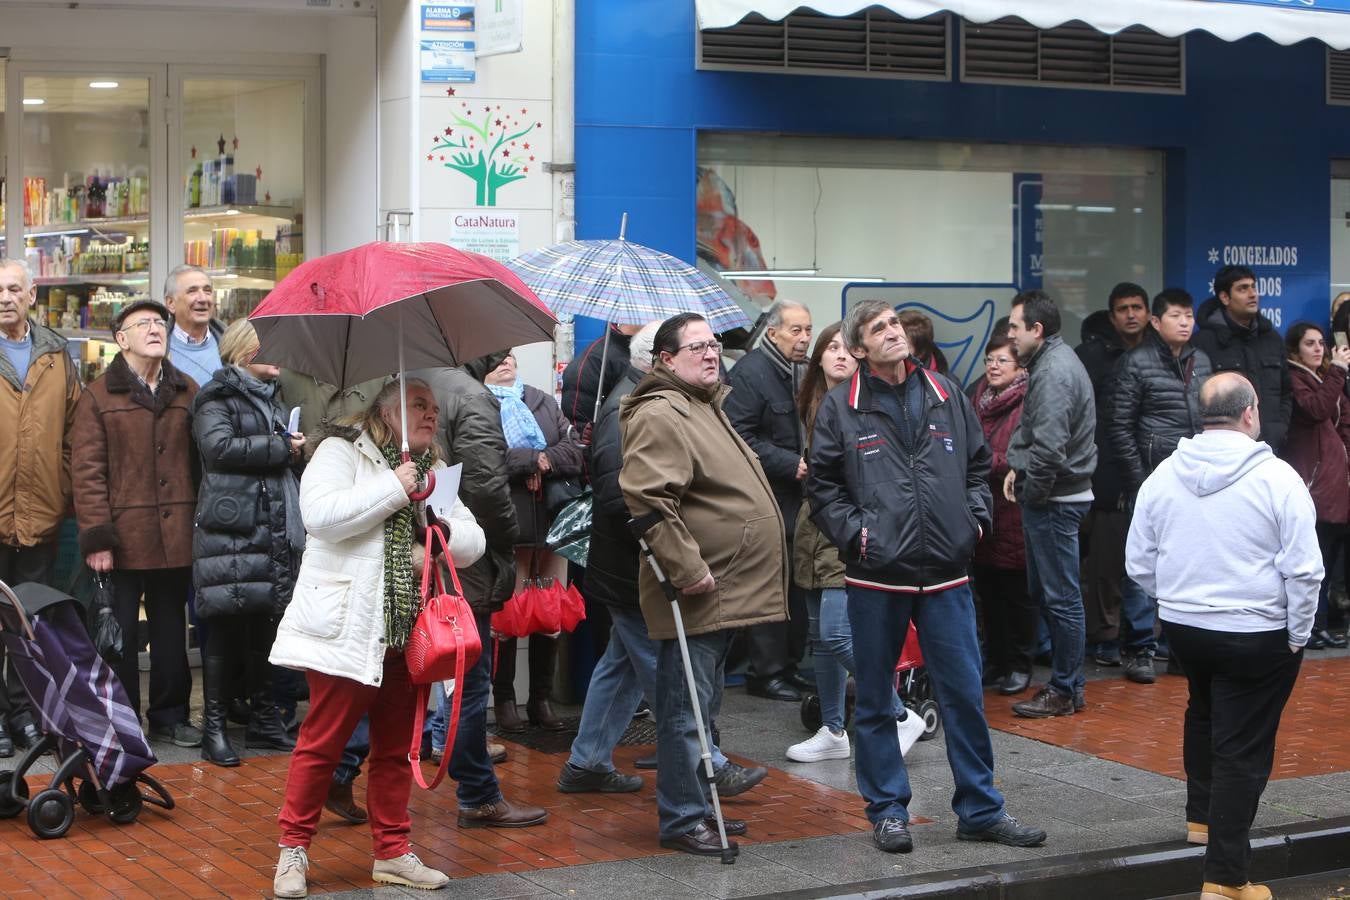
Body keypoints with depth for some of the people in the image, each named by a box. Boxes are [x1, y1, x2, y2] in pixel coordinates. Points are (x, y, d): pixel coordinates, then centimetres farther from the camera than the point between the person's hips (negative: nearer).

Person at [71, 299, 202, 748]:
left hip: (176, 538, 3)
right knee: (119, 634, 4)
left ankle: (170, 716, 23)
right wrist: (96, 537, -12)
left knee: (171, 630, 12)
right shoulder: (99, 396, -1)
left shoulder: (187, 393, 11)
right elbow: (87, 470, -5)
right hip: (123, 538, -3)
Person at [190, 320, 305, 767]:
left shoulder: (270, 398, 23)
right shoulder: (217, 398, -3)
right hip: (230, 528, -8)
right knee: (225, 627, -5)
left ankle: (263, 718, 19)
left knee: (264, 625, 11)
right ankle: (214, 726, 0)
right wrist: (279, 448, -13)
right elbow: (219, 446, -19)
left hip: (273, 529, 8)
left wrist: (297, 448, 9)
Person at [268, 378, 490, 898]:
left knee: (396, 746, 12)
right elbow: (320, 514, -20)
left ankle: (392, 852, 21)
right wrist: (394, 489, -15)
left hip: (408, 630, 6)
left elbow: (473, 543, 13)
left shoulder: (436, 473, 17)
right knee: (323, 740, -2)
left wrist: (443, 528, -9)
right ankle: (293, 848, 11)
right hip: (347, 629, -6)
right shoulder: (342, 453, -2)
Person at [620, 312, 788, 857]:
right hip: (696, 596, -11)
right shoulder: (660, 416, -16)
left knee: (699, 708, 18)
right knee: (686, 709, -4)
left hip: (727, 594, 11)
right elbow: (648, 501, -25)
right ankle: (681, 820, 3)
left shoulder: (706, 408, 19)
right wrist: (687, 569, -24)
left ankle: (697, 806, 28)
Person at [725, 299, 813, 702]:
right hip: (767, 502, -8)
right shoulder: (749, 373, -12)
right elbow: (740, 438, -19)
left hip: (798, 500, 9)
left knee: (796, 587, 12)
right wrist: (790, 464, -19)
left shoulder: (803, 373, 15)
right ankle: (765, 672, 4)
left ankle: (789, 665, 21)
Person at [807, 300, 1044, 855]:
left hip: (946, 574, 2)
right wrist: (854, 532, -9)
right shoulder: (841, 408, -1)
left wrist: (976, 516, 4)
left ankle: (980, 810, 16)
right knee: (875, 700, 7)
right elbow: (822, 486, 3)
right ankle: (887, 810, 19)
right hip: (876, 576, -2)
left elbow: (978, 466, 18)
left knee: (964, 693, 5)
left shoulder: (946, 396, 8)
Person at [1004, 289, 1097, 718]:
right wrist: (1018, 468, 10)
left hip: (1055, 501, -11)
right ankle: (1063, 679, 25)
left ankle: (1065, 691, 6)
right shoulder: (1053, 360, 14)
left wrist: (1032, 491, -13)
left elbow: (1049, 447, -26)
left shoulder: (1054, 372, -19)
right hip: (1054, 496, 11)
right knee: (1043, 590, 17)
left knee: (1061, 597, -2)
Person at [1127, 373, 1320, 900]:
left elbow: (1139, 563, 6)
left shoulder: (1163, 476, 0)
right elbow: (1303, 570, -14)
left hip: (1182, 627, 5)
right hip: (1257, 634, -5)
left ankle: (1201, 816, 42)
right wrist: (1297, 635, -2)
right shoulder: (1276, 478, -14)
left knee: (1204, 713, 31)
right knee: (1242, 748, 1)